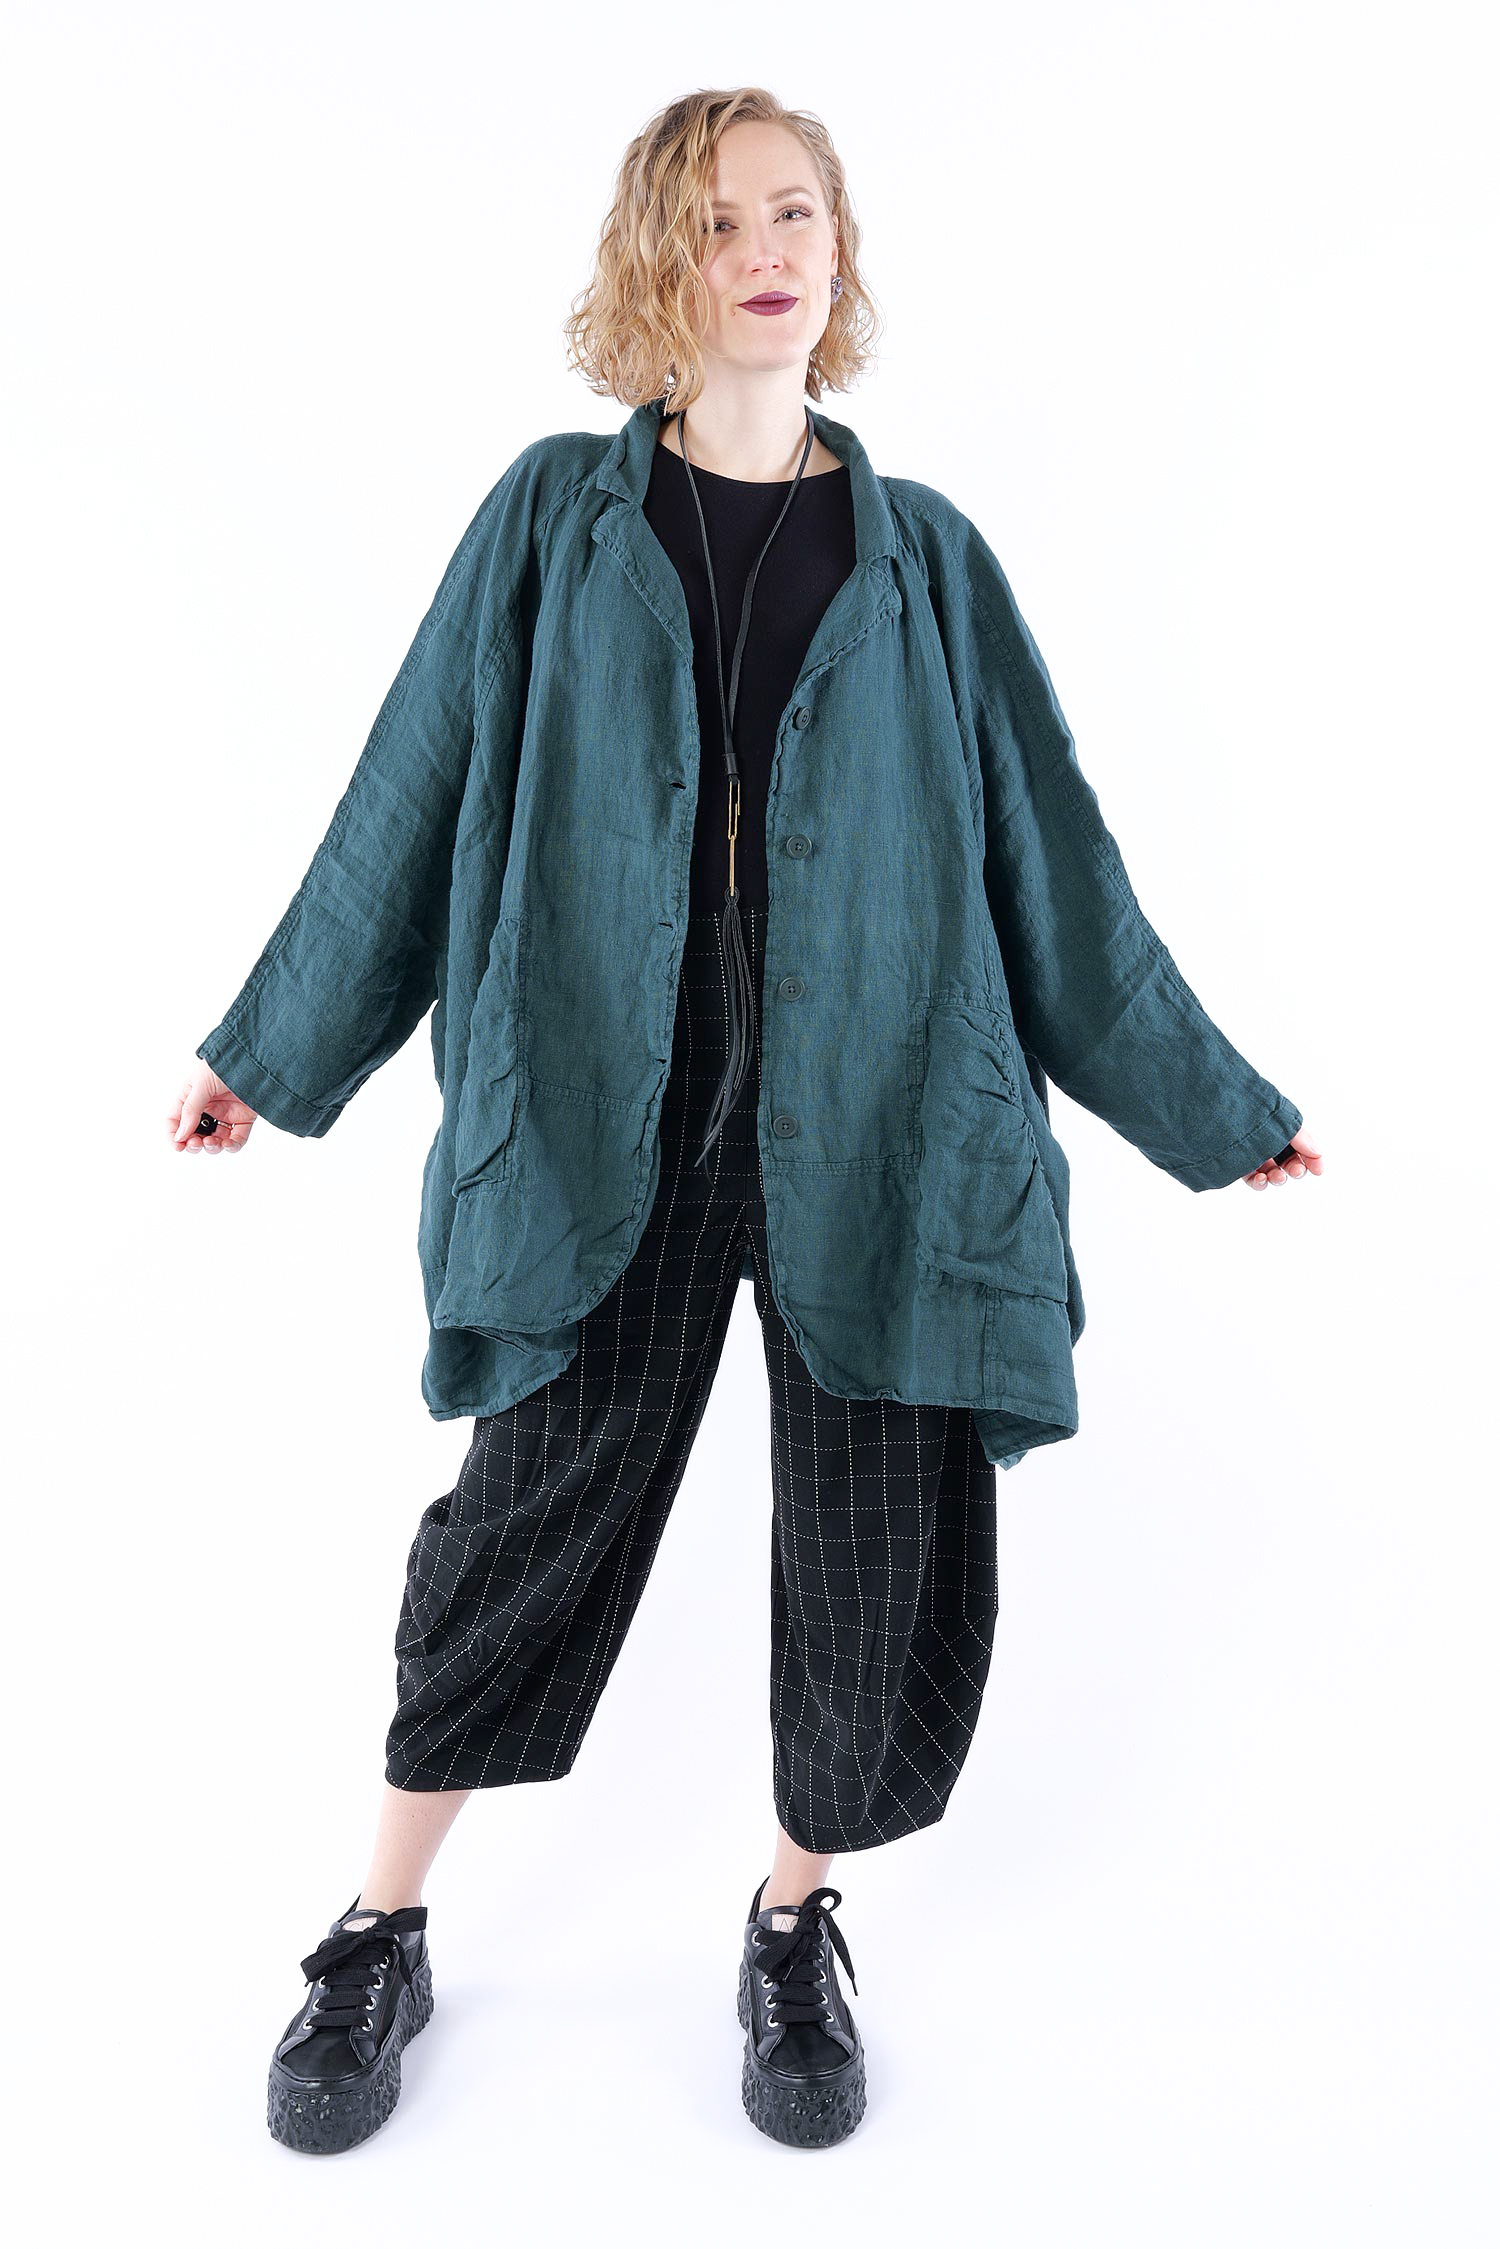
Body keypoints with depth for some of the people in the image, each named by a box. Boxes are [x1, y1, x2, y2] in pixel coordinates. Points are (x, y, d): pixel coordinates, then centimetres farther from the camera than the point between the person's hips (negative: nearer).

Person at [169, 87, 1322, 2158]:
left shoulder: (923, 556, 11)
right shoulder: (554, 517, 8)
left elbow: (1049, 850, 13)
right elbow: (413, 800, 11)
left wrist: (1206, 1103, 14)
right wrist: (274, 1048, 14)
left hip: (881, 1125, 2)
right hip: (603, 1119, -1)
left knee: (893, 1561, 4)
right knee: (532, 1521, 5)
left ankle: (797, 1918, 31)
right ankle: (382, 1935, 29)